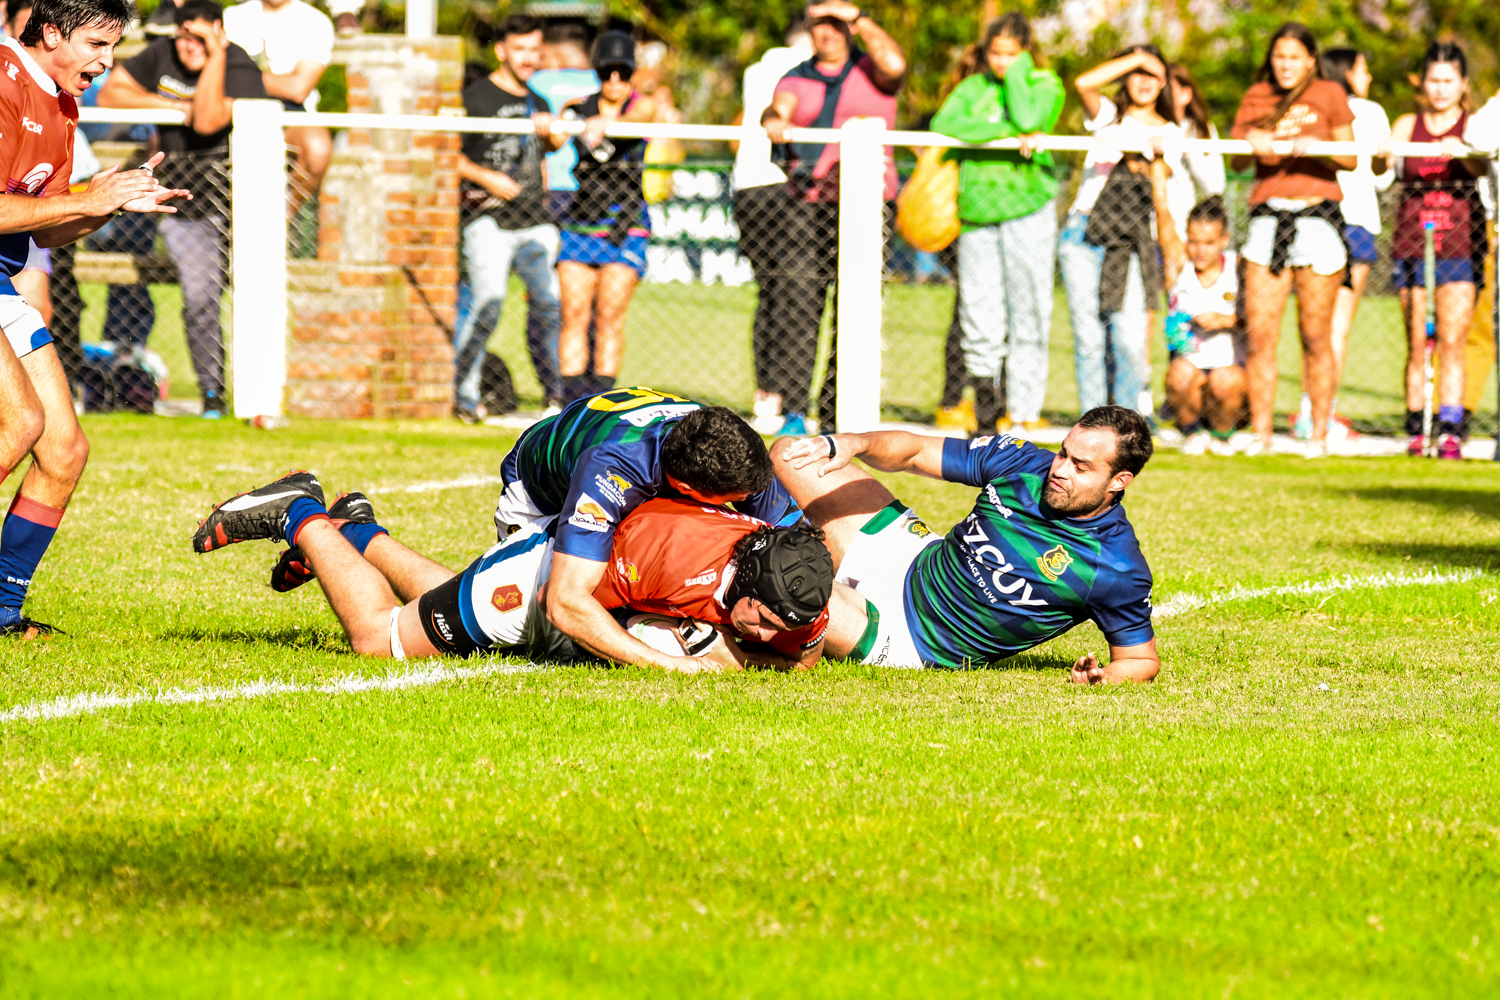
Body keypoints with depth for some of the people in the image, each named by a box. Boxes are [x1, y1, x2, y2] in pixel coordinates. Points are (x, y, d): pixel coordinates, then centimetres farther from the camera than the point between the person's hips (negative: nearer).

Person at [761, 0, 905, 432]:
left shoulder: (871, 70, 11)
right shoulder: (797, 79, 18)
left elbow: (895, 65, -12)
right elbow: (778, 109, -1)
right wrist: (774, 121, -24)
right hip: (808, 202, 2)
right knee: (799, 304, -9)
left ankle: (835, 412, -2)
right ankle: (794, 410, -10)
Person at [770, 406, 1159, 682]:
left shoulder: (1116, 570, -25)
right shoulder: (1021, 463, -13)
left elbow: (1142, 659, -12)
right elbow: (914, 451, -4)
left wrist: (1101, 677, -34)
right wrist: (851, 444, -24)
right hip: (917, 563, 5)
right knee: (789, 455, 11)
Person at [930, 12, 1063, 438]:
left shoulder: (1044, 86, 6)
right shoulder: (972, 88, 12)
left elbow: (1028, 121, -15)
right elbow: (943, 124, -8)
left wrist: (1018, 72, -3)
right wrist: (1007, 132, -14)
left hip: (1027, 211, -2)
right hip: (977, 210, 2)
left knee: (1027, 315, -3)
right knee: (979, 312, -3)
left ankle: (1024, 418, 3)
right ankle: (985, 383, 24)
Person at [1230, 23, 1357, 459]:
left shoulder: (1329, 95, 7)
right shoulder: (1257, 97, 15)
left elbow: (1351, 158, 4)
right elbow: (1236, 161, 11)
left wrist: (1316, 148, -14)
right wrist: (1251, 145, -11)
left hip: (1317, 214, -3)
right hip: (1267, 217, 3)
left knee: (1316, 337, -1)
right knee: (1259, 334, -4)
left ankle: (1319, 433, 5)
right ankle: (1260, 432, 0)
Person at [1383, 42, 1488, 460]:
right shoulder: (1407, 124, 8)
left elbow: (1482, 167, -15)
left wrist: (1462, 153, -36)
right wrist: (1385, 154, -30)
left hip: (1459, 246, -2)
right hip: (1412, 246, 2)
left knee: (1452, 343, -9)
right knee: (1417, 345, 2)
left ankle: (1450, 430, -12)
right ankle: (1415, 431, 7)